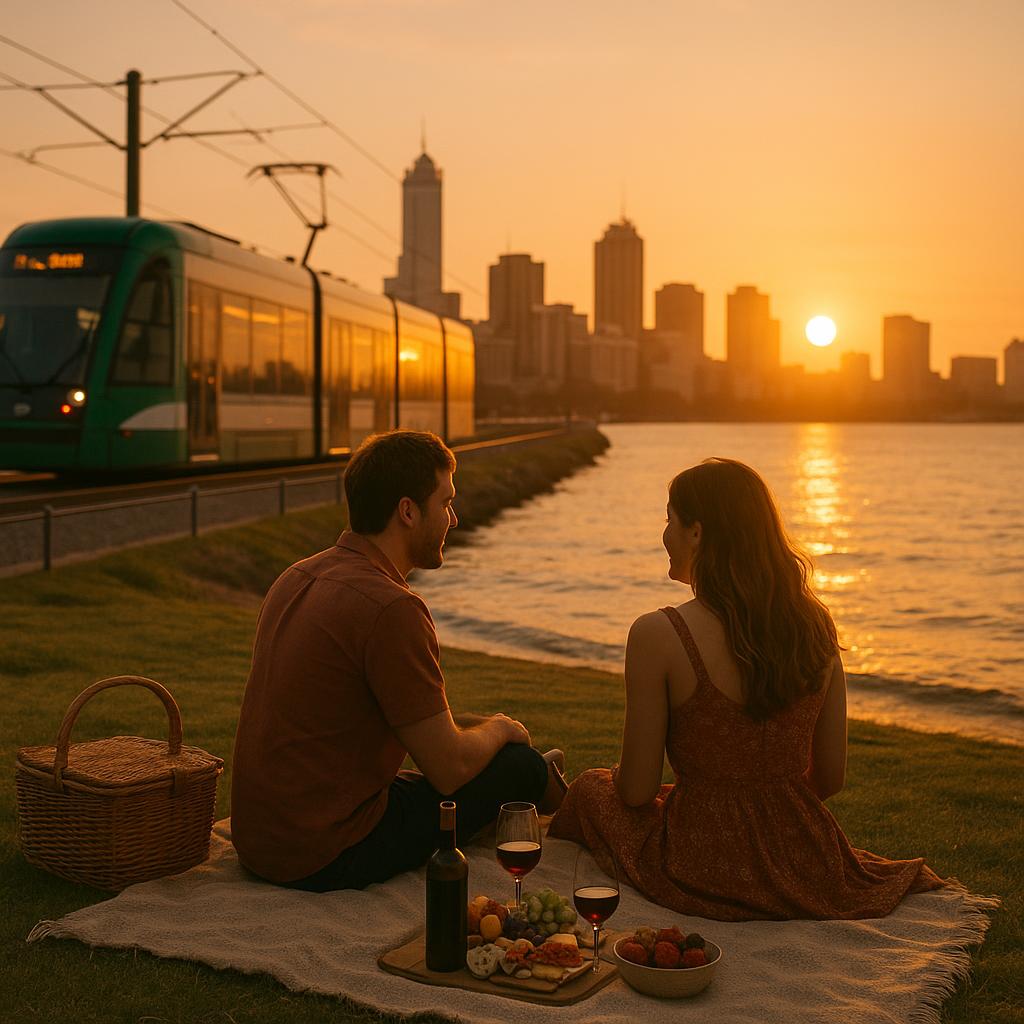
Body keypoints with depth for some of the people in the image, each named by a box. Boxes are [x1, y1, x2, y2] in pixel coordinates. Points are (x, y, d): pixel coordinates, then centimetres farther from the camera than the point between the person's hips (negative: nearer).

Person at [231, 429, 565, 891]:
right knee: (519, 764, 6)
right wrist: (499, 729, 5)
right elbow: (450, 769, -17)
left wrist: (473, 723, 22)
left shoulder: (298, 577, 6)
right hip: (328, 860, -9)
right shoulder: (391, 609, -23)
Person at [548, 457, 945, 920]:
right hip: (807, 876, 5)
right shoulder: (814, 625, -4)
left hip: (704, 878, -5)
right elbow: (831, 778, 3)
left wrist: (619, 777, 12)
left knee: (591, 789, 27)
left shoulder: (658, 635, -19)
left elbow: (638, 791, -12)